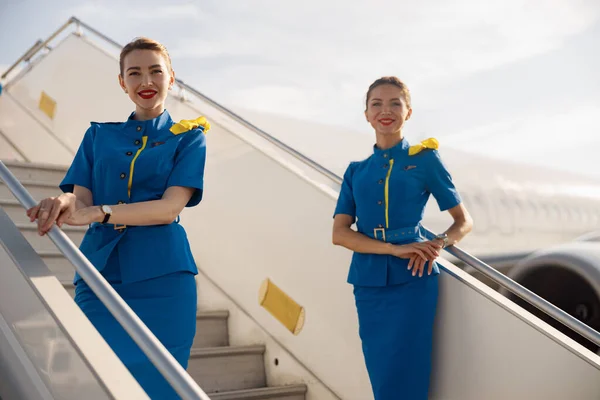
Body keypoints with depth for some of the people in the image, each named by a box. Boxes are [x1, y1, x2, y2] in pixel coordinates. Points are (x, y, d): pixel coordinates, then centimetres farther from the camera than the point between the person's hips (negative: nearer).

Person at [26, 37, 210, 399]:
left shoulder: (188, 136, 6)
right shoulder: (99, 135, 16)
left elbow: (170, 207, -8)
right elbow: (82, 199, 6)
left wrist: (98, 213, -22)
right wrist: (66, 203, -20)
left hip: (160, 279, -2)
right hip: (99, 274, 3)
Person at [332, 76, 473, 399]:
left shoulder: (425, 159, 3)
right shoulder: (356, 171, 11)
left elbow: (464, 221, 7)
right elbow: (339, 233, 0)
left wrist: (437, 244, -15)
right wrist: (394, 249, -15)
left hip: (412, 280, -3)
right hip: (368, 282, 3)